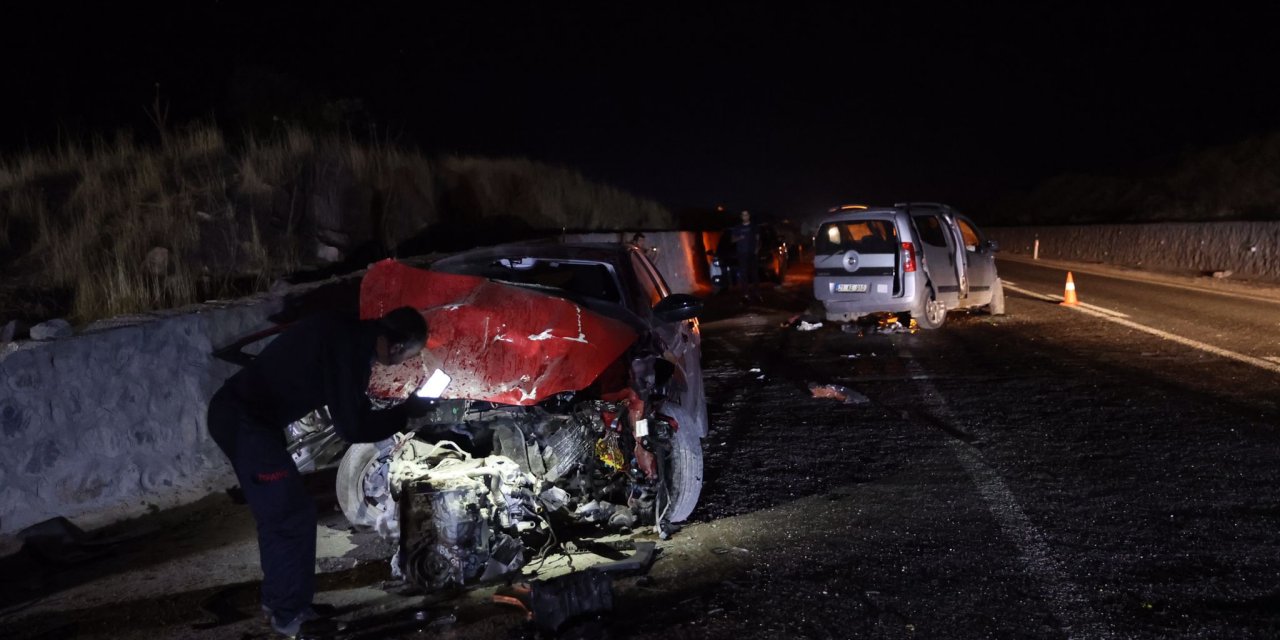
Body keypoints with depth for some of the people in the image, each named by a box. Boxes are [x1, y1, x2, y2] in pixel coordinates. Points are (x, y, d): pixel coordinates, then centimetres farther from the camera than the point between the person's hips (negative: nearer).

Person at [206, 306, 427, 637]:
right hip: (245, 421, -10)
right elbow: (351, 427, -16)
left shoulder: (350, 336, 6)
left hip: (238, 411, 10)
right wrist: (407, 413, -5)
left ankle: (278, 600, 33)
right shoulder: (347, 347, -22)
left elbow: (352, 409, 19)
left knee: (278, 515, 20)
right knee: (293, 516, 1)